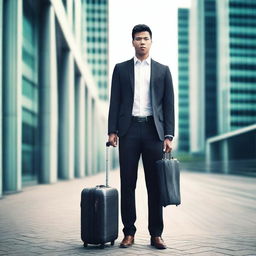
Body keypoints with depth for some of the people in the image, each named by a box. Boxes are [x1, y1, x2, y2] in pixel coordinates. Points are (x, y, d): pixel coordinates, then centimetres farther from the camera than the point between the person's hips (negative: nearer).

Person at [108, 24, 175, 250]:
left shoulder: (163, 70, 11)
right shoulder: (121, 69, 11)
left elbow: (169, 105, 7)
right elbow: (115, 102, 7)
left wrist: (169, 135, -2)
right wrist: (112, 131, -3)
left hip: (153, 130, 0)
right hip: (129, 129, 0)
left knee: (155, 184, 2)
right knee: (127, 183, 1)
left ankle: (156, 234, 9)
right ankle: (129, 233, 9)